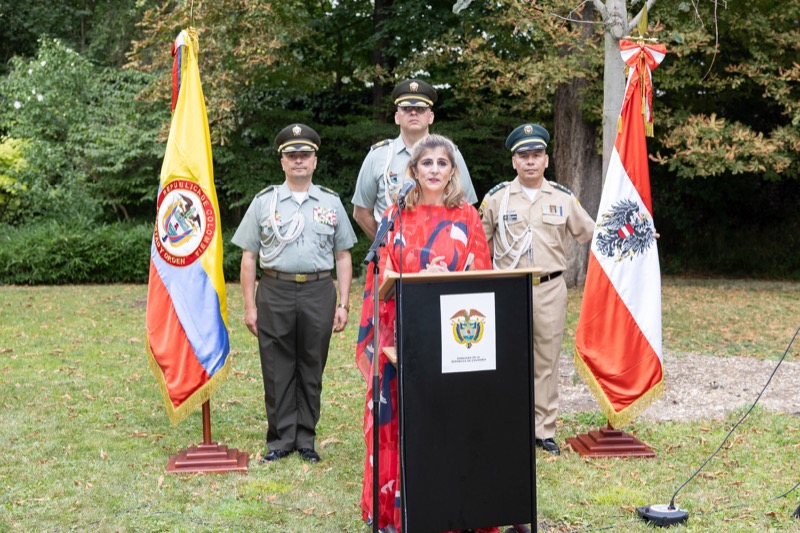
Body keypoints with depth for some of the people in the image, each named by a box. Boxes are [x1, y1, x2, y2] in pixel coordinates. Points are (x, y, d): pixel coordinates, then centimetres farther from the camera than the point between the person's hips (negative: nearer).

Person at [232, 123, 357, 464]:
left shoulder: (331, 203, 10)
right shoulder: (264, 202, 7)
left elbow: (343, 257, 11)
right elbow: (249, 257, 6)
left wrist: (343, 304, 3)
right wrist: (249, 306, 0)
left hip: (318, 294, 1)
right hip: (274, 294, -1)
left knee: (312, 369, 7)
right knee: (277, 371, 3)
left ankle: (306, 439, 18)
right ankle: (281, 439, 14)